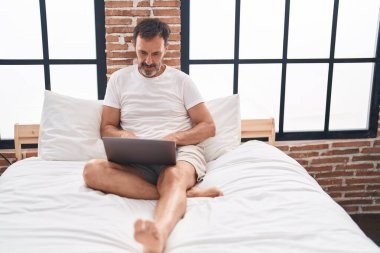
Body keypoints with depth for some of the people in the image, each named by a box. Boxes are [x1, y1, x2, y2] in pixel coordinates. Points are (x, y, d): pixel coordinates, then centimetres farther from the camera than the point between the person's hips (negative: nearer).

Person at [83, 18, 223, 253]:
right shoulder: (119, 79, 13)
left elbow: (209, 127, 6)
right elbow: (107, 128, 13)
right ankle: (186, 193, -37)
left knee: (173, 177, -39)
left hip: (182, 151, -2)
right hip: (137, 159, 2)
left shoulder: (181, 80, 10)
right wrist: (123, 135, -12)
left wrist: (173, 138, -12)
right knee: (93, 169, -30)